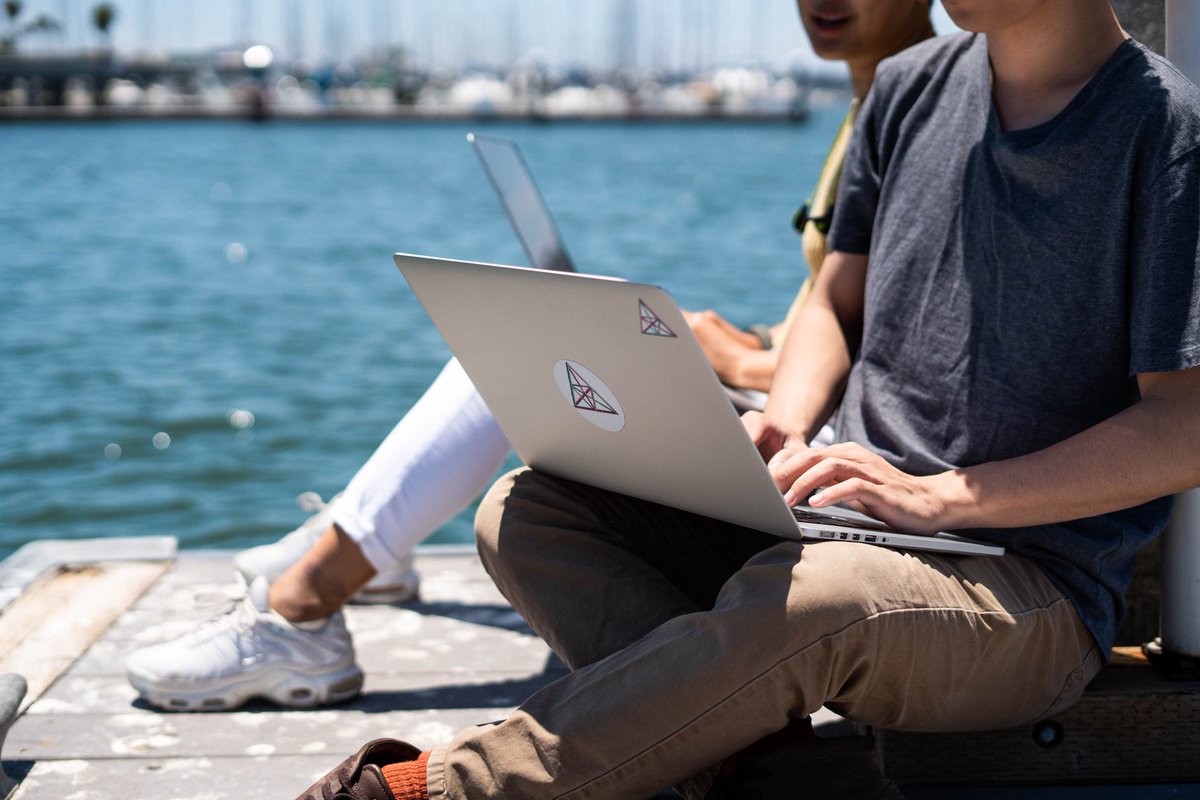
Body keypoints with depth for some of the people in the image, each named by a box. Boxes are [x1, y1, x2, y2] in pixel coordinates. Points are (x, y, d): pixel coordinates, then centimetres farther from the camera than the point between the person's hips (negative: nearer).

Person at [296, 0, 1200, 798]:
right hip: (844, 523, 7)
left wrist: (942, 496, -20)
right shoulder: (910, 86, 9)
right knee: (524, 512, -10)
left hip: (1035, 589, -6)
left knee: (800, 596, -39)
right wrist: (780, 431, -2)